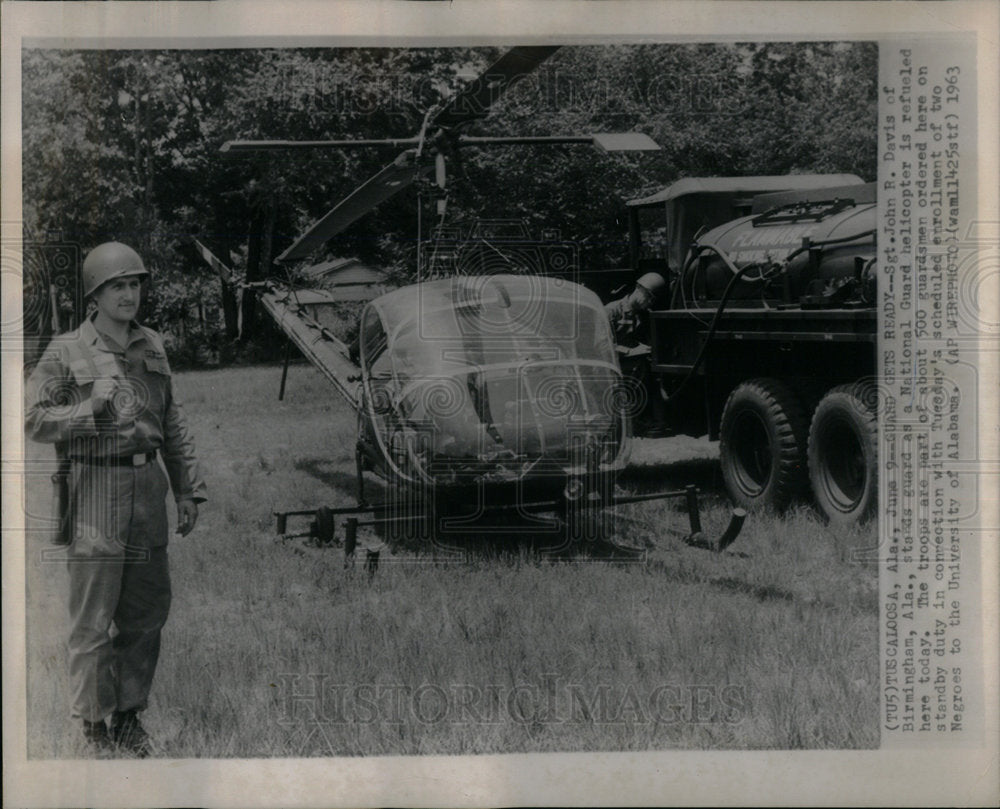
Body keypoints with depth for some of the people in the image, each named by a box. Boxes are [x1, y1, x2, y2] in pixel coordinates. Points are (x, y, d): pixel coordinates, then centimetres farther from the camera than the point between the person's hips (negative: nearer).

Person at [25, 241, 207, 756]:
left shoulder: (152, 348, 10)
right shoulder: (66, 352, -4)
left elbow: (173, 424, 14)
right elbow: (35, 420, -6)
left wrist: (188, 488, 12)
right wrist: (92, 409, -19)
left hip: (147, 484, 5)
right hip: (95, 487, -5)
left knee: (146, 612, 10)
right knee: (92, 618, 0)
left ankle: (129, 715, 25)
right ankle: (93, 725, 13)